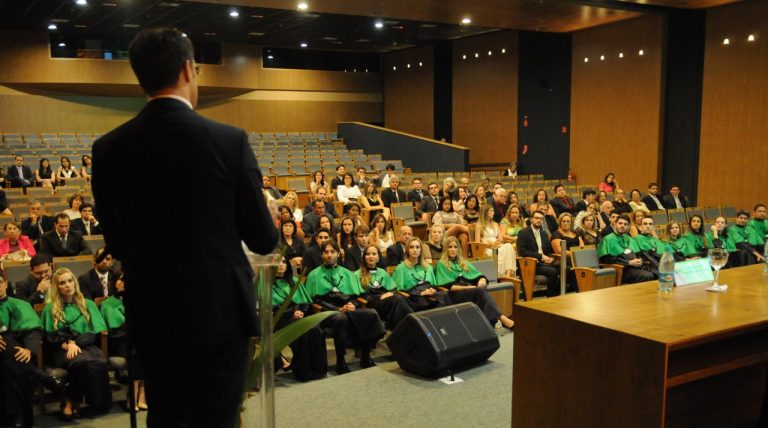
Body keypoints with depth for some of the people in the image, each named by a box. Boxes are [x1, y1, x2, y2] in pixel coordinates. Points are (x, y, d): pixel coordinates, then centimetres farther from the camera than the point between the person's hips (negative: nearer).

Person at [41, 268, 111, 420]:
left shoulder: (88, 304, 17)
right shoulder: (50, 308, 14)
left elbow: (94, 332, 7)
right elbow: (49, 336, 5)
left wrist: (75, 343, -11)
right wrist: (66, 345, -15)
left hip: (85, 345, 2)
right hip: (62, 349, -2)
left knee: (99, 362, -34)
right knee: (81, 361, -38)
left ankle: (71, 401, -20)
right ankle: (72, 401, -20)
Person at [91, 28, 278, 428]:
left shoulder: (108, 149, -4)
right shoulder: (229, 140, -14)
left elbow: (116, 245, 4)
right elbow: (264, 240, -8)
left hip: (151, 316, 4)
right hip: (220, 313, -3)